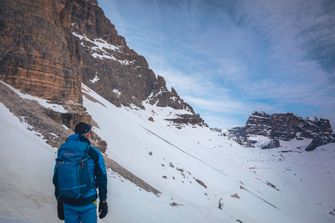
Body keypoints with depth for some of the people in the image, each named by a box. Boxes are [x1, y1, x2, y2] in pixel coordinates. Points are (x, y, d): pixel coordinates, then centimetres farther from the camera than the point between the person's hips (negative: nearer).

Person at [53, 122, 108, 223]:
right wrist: (103, 200, 3)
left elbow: (56, 180, 6)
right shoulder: (93, 153, -11)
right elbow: (101, 179, -8)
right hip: (88, 203, -3)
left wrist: (59, 202, 15)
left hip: (68, 203, 4)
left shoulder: (62, 152, 0)